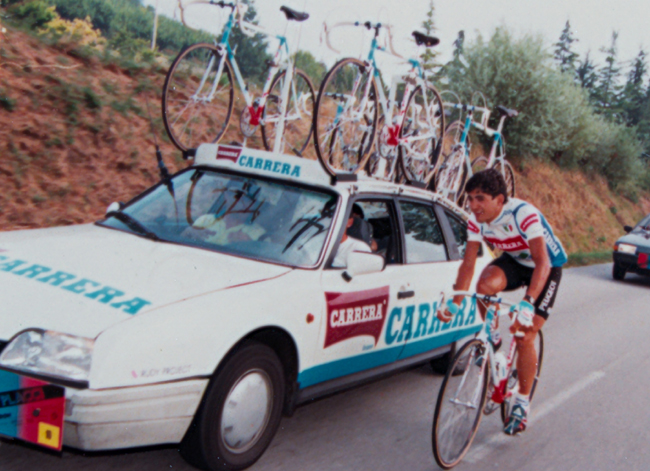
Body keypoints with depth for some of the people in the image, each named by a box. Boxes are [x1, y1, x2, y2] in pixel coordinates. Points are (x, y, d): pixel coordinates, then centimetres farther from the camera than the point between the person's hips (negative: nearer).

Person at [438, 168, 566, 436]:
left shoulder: (524, 215, -35)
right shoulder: (477, 220, -18)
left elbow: (543, 263, -42)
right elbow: (468, 263, -13)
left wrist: (527, 304, -53)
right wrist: (455, 302, -23)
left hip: (548, 267, -4)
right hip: (515, 261, 5)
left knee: (525, 337, -11)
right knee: (485, 284, -30)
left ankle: (522, 404, 7)